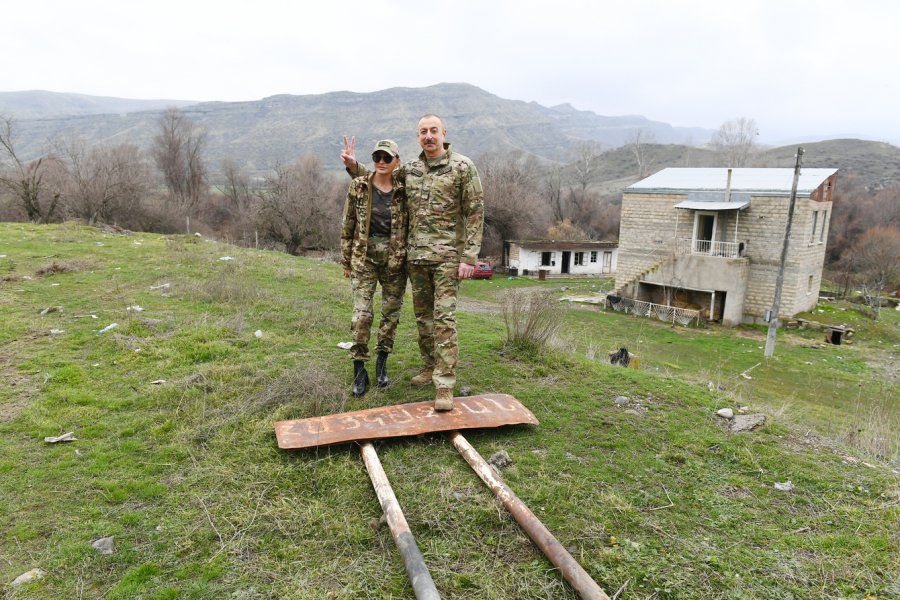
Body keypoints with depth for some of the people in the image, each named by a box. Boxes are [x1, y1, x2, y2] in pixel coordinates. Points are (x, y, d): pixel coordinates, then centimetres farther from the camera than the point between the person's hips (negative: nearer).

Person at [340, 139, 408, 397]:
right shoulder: (358, 186, -1)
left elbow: (408, 228, 5)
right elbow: (347, 226, 4)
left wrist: (410, 261, 4)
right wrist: (345, 260, 3)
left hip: (395, 260, 1)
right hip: (364, 258, -1)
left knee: (391, 313, 8)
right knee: (361, 314, -8)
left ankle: (382, 364, 26)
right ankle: (360, 371, 5)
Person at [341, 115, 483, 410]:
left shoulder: (463, 167, -5)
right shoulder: (409, 169, 9)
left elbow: (475, 213, -7)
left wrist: (469, 257, -13)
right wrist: (353, 166, 3)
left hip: (447, 255, -5)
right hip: (416, 254, 5)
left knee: (443, 317, -9)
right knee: (422, 314, 12)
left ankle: (445, 385, -6)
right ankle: (431, 366, 28)